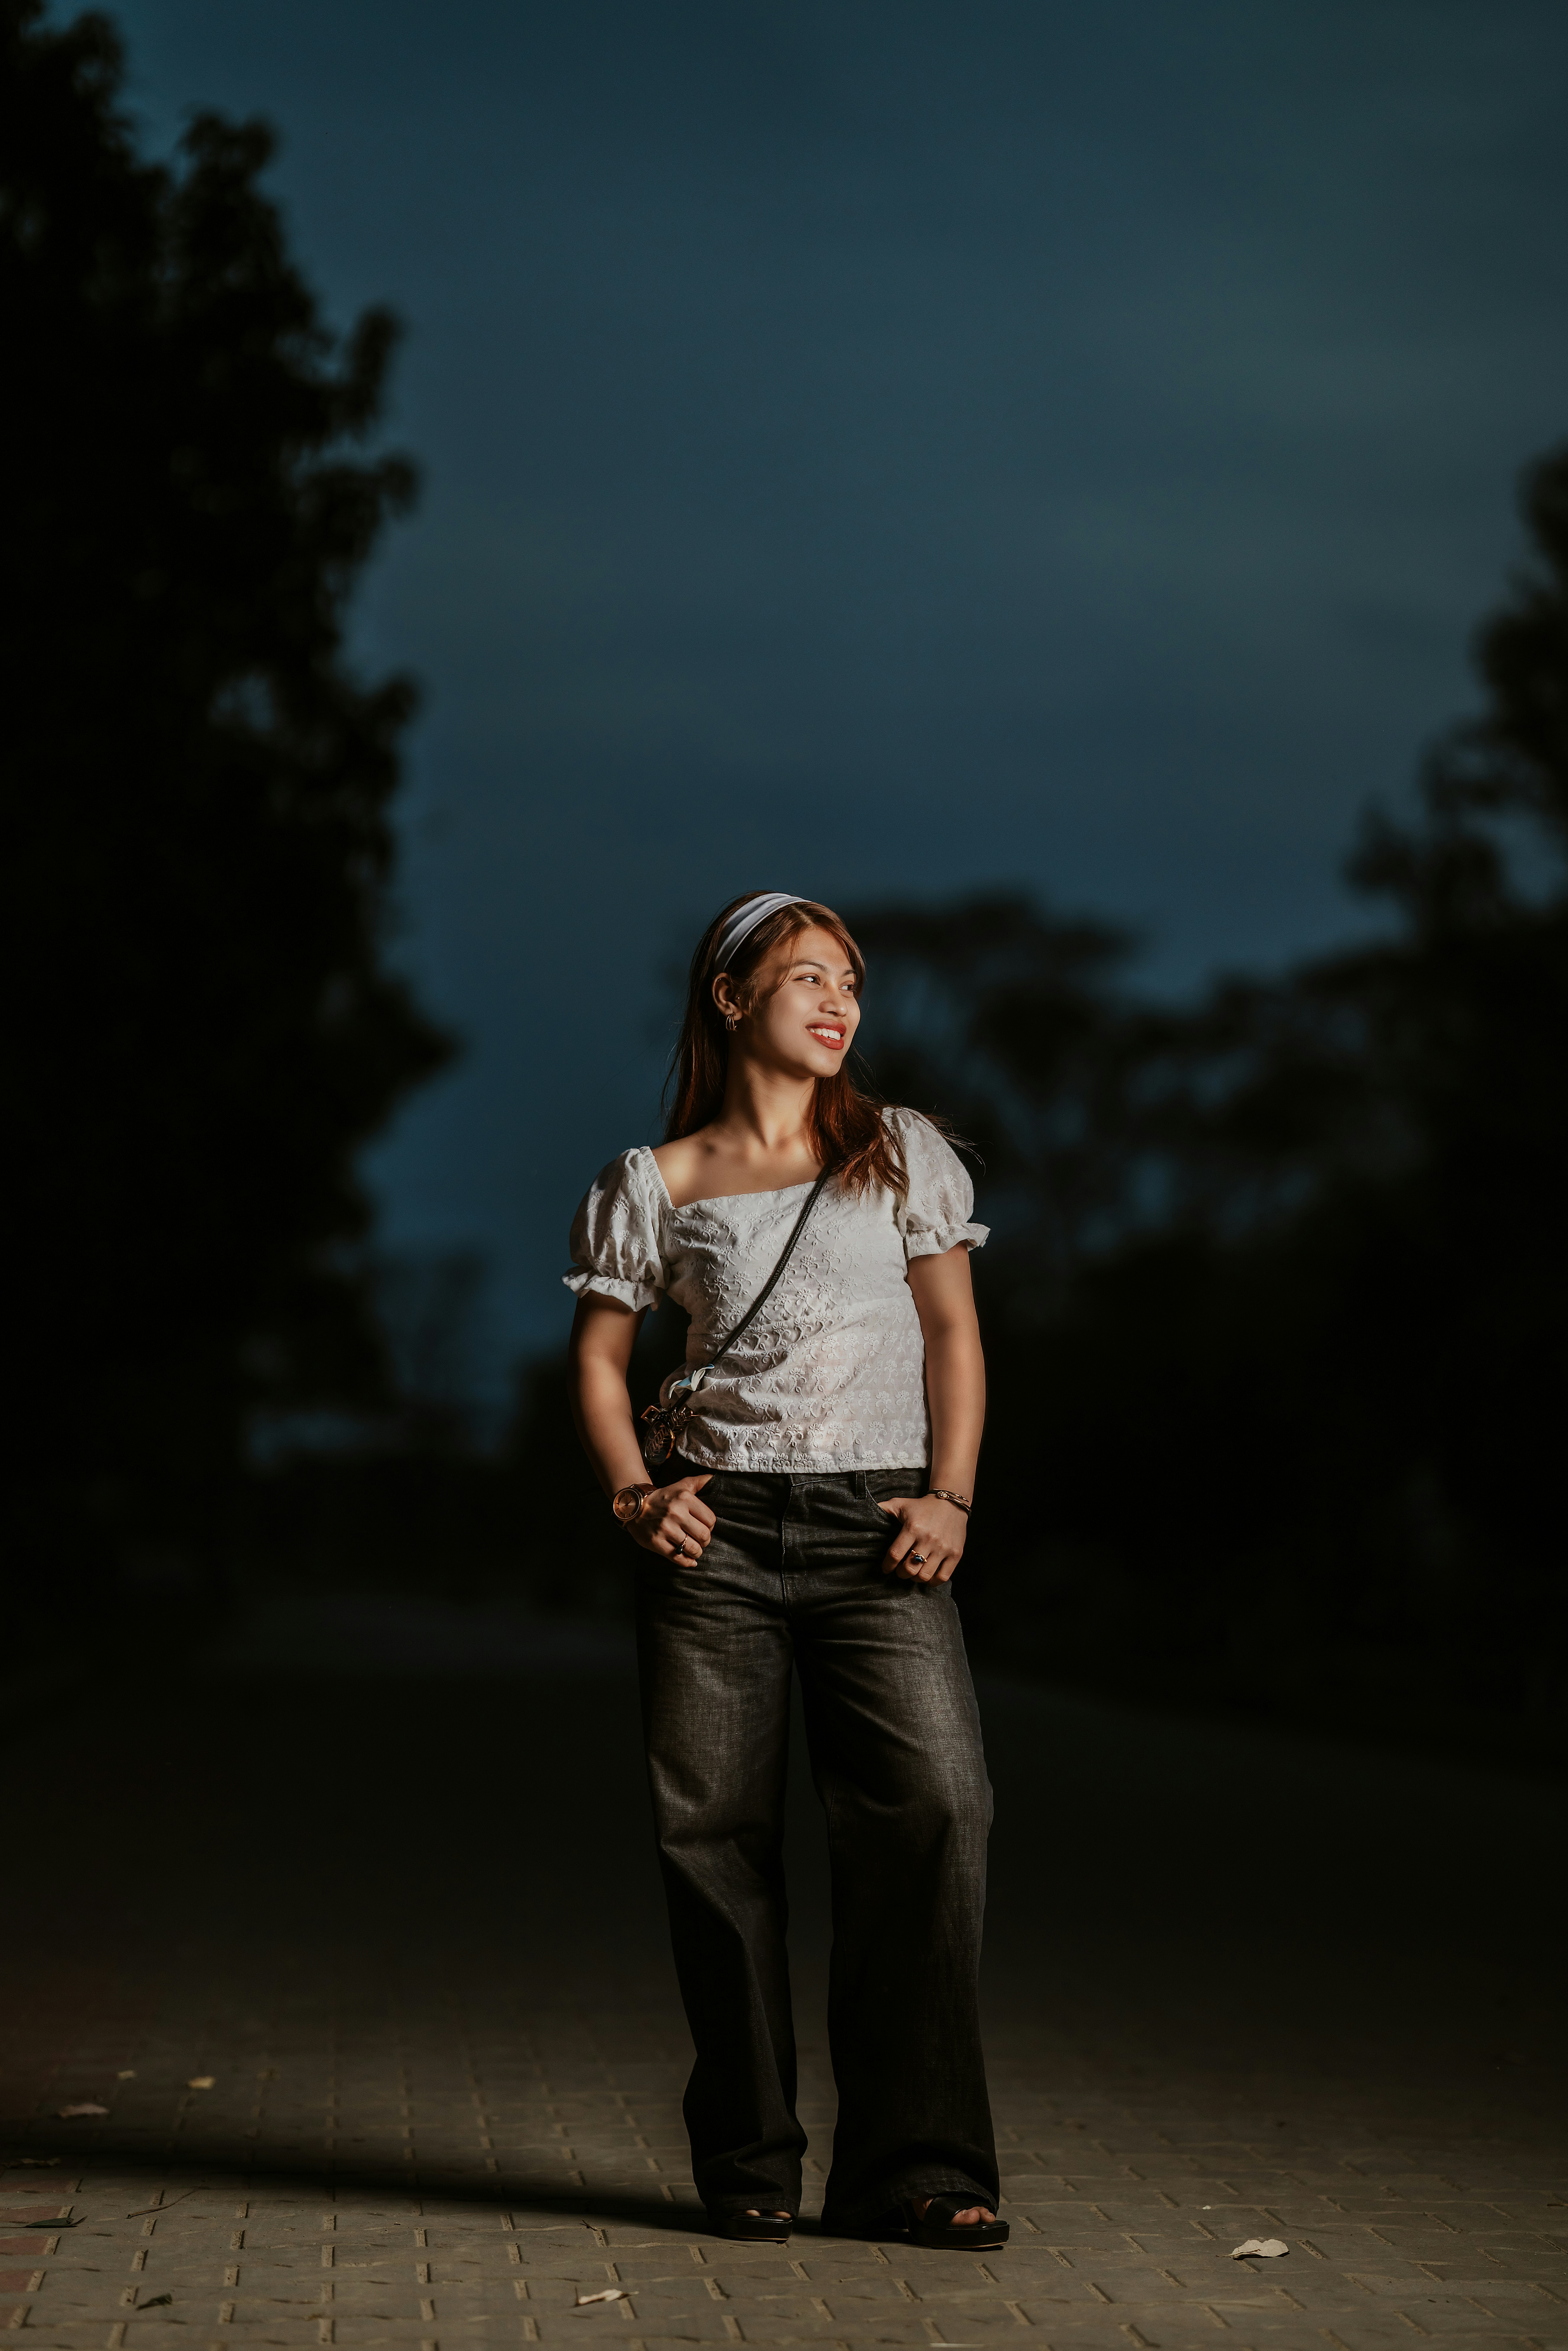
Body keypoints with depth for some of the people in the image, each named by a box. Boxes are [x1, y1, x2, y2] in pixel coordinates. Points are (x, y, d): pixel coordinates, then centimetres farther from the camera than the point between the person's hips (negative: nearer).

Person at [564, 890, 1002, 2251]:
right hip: (720, 1529, 0)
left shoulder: (903, 1154, 11)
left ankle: (912, 2163, -11)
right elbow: (600, 1357, 13)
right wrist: (635, 1495, -3)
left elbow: (953, 1331, 10)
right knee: (718, 1829, -2)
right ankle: (749, 2163, 10)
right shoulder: (657, 1185, 8)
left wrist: (949, 1498, -2)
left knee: (934, 1804, -16)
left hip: (874, 1528, 0)